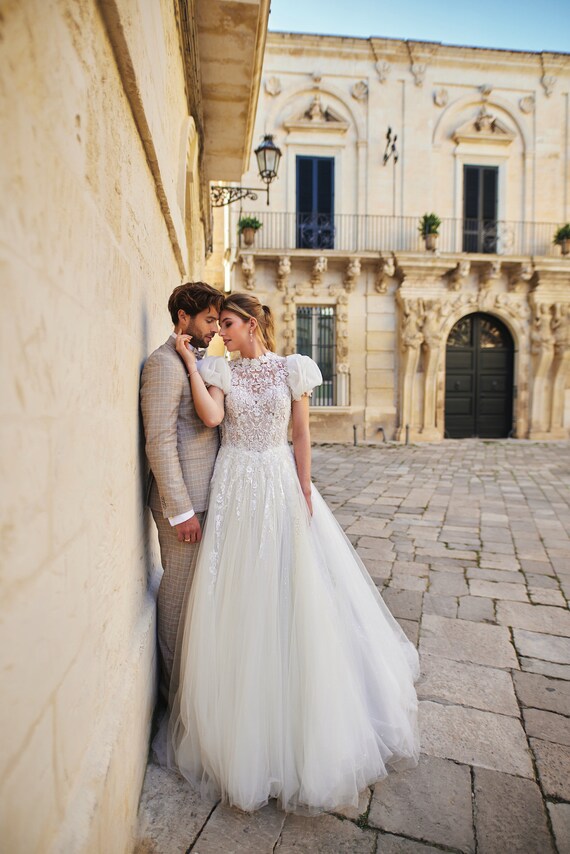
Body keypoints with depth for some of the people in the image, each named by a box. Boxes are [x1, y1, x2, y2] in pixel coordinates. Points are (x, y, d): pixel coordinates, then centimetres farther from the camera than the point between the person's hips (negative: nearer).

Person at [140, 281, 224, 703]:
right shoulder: (164, 363, -15)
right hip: (183, 499, -9)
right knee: (179, 589, 6)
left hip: (205, 494, 9)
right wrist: (182, 510, -20)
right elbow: (160, 442, -21)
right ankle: (175, 685, 26)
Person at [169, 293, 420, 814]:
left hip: (281, 483, -1)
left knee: (292, 593, 8)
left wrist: (305, 495, -5)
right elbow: (212, 416, -16)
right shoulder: (221, 370, 3)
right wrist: (189, 361, -12)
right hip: (235, 488, 1)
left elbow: (301, 436, -1)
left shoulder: (292, 370, -1)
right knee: (238, 598, 8)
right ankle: (243, 722, 31)